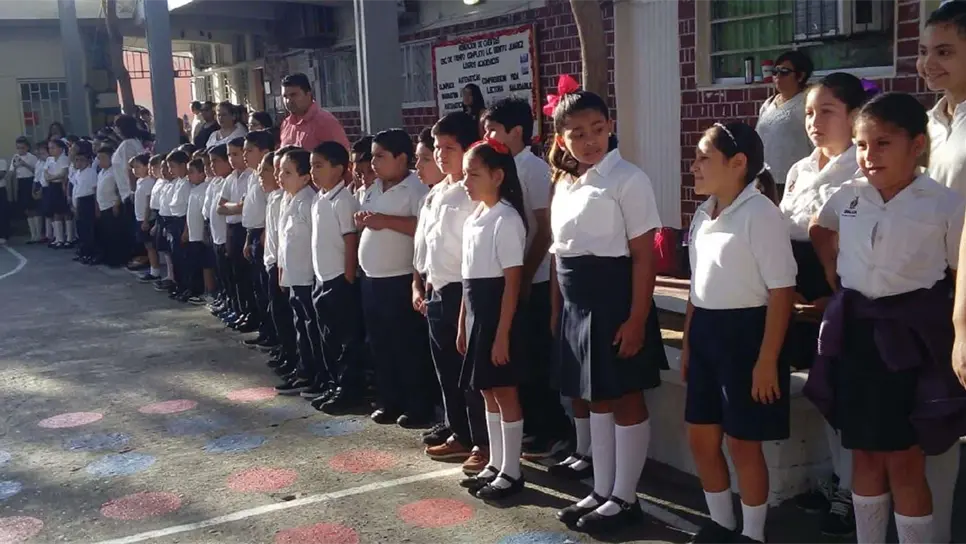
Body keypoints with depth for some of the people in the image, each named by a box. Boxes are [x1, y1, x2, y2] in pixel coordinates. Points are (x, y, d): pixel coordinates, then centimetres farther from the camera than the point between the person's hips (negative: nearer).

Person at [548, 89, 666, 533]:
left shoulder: (628, 179, -10)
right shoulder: (564, 185, 11)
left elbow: (643, 254, -14)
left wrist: (637, 318, -18)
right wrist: (556, 310, 13)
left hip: (615, 302, -7)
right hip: (577, 305, 7)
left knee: (626, 399, 5)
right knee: (598, 400, 16)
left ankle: (625, 498, 17)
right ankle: (602, 491, 28)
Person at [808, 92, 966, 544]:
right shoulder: (847, 197, 3)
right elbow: (819, 230, 25)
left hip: (910, 336, -4)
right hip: (854, 332, 4)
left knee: (904, 461, 3)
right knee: (864, 453, 15)